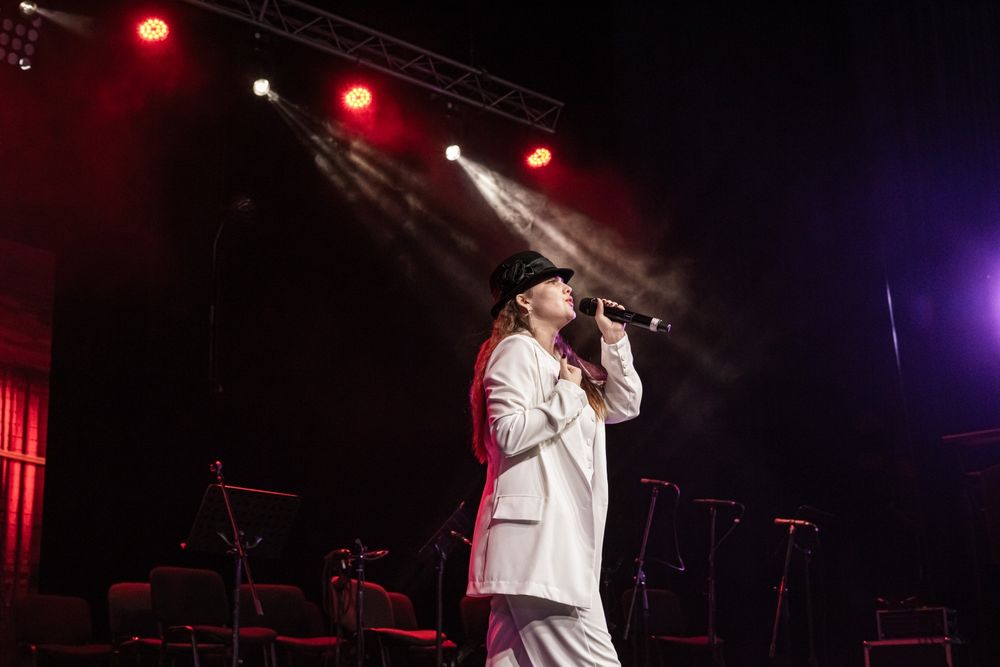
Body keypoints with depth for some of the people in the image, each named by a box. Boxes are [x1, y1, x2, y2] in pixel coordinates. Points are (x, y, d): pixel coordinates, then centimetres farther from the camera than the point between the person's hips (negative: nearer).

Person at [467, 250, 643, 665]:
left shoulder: (562, 358, 22)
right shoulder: (517, 350, -6)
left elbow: (624, 405, 25)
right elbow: (509, 433, -18)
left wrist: (613, 338, 17)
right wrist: (568, 392, -10)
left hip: (560, 533, 10)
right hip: (536, 531, -10)